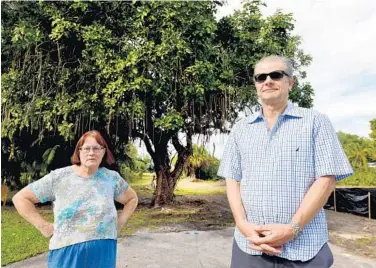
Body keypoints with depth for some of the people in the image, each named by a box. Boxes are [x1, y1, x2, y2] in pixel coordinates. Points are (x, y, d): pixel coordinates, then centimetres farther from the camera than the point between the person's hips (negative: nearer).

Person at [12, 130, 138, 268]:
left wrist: (119, 224, 3)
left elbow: (132, 199, 15)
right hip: (67, 252, 0)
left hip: (103, 253, 1)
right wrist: (44, 226, -7)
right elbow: (20, 198, 0)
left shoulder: (112, 178, -1)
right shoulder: (58, 177, -5)